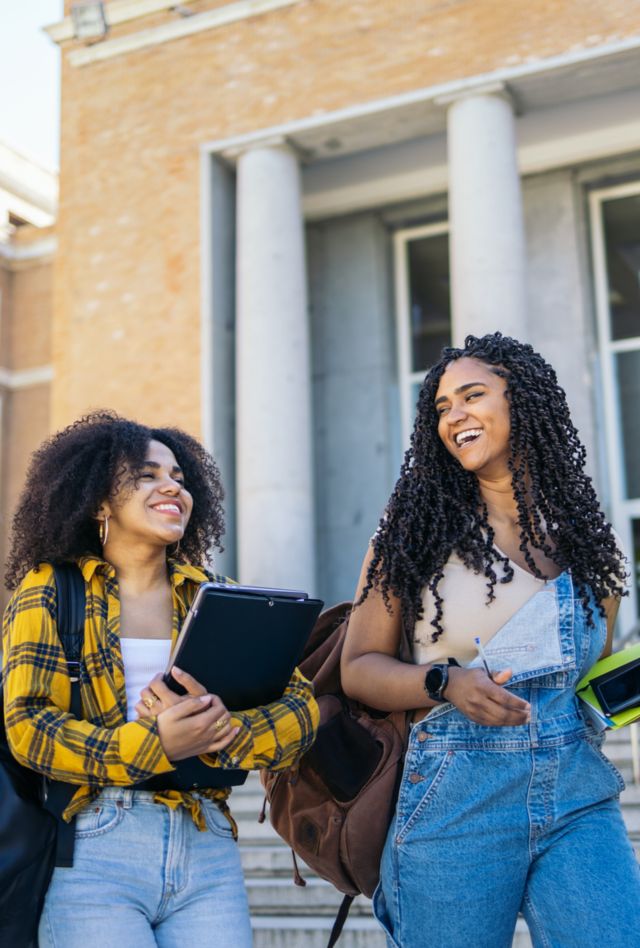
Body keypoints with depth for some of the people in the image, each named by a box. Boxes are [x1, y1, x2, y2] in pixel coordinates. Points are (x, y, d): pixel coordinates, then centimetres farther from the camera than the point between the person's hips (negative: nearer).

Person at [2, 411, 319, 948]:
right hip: (92, 847, -2)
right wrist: (156, 746, -18)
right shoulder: (50, 591, 5)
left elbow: (302, 710, 4)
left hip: (208, 849, 3)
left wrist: (216, 733, -16)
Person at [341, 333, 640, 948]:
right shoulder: (416, 530, 3)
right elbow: (359, 668, 1)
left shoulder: (585, 538, 10)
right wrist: (446, 683, -16)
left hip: (579, 792, 2)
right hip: (455, 797, -2)